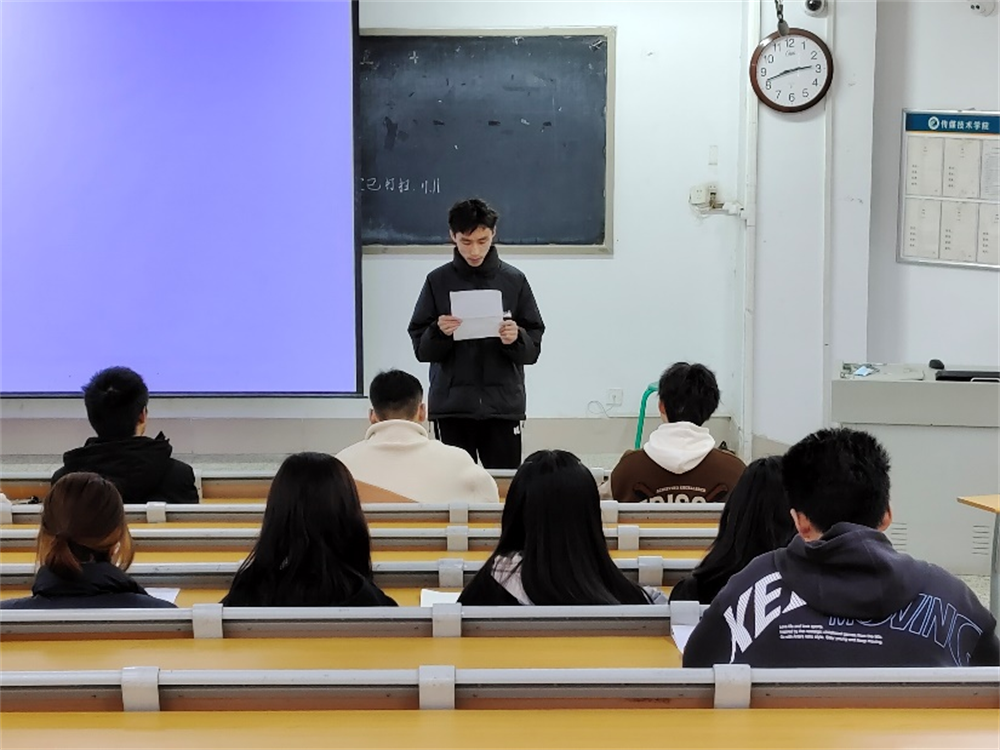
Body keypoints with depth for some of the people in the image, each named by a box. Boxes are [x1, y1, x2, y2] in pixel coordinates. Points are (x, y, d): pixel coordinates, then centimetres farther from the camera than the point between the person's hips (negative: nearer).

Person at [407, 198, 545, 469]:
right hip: (451, 406, 0)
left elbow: (533, 347, 3)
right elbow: (421, 348, 2)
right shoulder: (438, 281, 3)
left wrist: (516, 339, -17)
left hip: (503, 406, 0)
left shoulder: (514, 280, 3)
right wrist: (438, 333, -17)